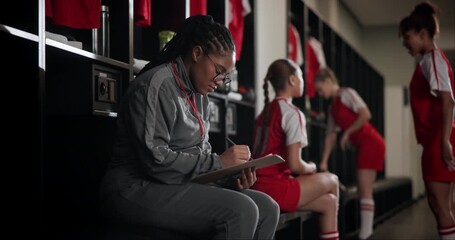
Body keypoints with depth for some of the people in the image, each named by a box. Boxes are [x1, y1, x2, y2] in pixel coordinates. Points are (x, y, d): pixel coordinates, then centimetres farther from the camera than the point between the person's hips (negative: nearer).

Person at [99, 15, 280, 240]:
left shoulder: (200, 96, 14)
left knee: (267, 208, -6)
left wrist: (231, 175, -6)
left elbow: (201, 153, 14)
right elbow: (155, 160, -24)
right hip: (140, 189, -9)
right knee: (241, 211, -26)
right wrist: (218, 162, -18)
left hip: (182, 186, 9)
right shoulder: (155, 85, -14)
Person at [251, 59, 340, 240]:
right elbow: (294, 165, -14)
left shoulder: (264, 113, 17)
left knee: (329, 202, 19)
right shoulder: (293, 114, -9)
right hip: (276, 189, -8)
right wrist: (311, 168, 7)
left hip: (259, 187, 8)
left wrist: (306, 169, 14)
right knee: (331, 180, 16)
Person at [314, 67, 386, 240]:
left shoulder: (346, 94, -6)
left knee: (365, 191, -11)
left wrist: (347, 132, -13)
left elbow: (365, 114, -20)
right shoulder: (332, 108, 17)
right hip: (362, 146, 9)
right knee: (363, 191, 6)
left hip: (371, 143, -9)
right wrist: (324, 162, 12)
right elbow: (330, 135, 16)